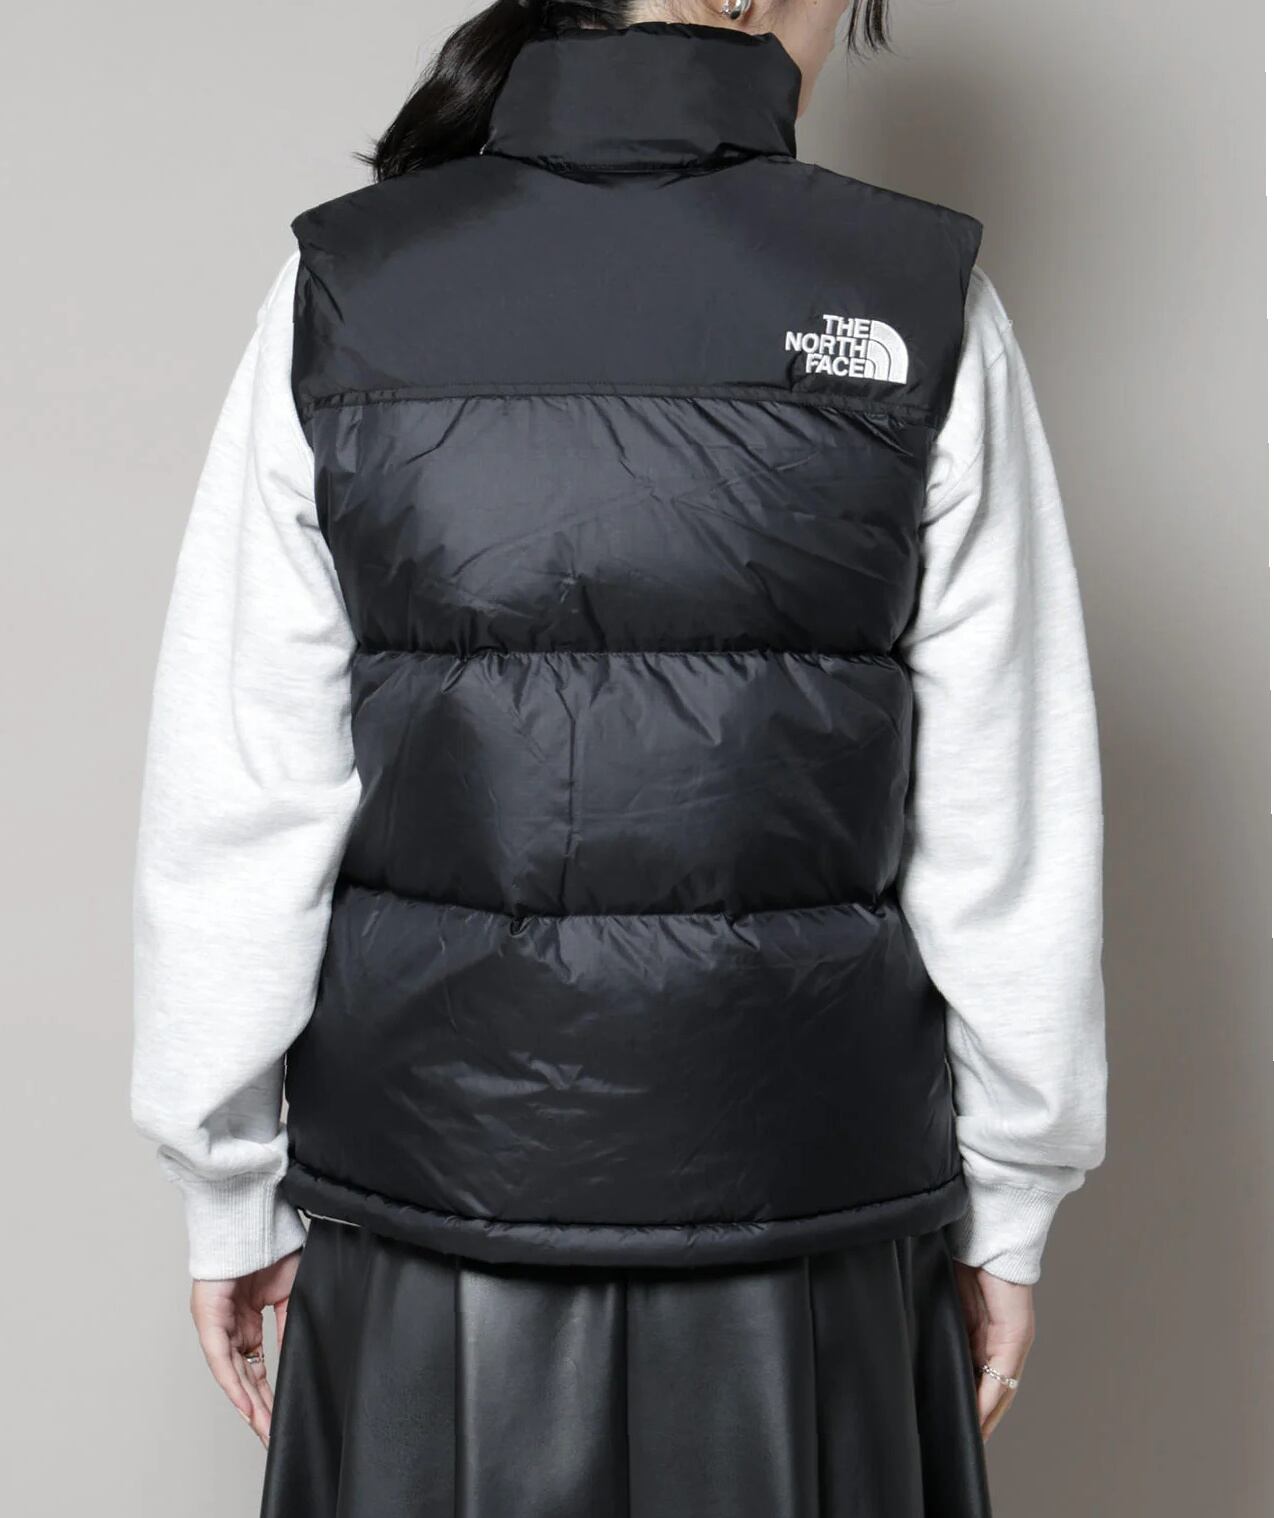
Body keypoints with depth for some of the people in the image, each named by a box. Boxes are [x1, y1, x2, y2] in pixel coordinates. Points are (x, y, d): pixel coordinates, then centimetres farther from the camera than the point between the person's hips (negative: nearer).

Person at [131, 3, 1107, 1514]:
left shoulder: (342, 290, -5)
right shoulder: (922, 306, -8)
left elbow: (238, 803, -4)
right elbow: (1003, 825, -5)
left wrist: (229, 1187, 7)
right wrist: (1008, 1203, 7)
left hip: (433, 1173, 1)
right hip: (806, 1205, 0)